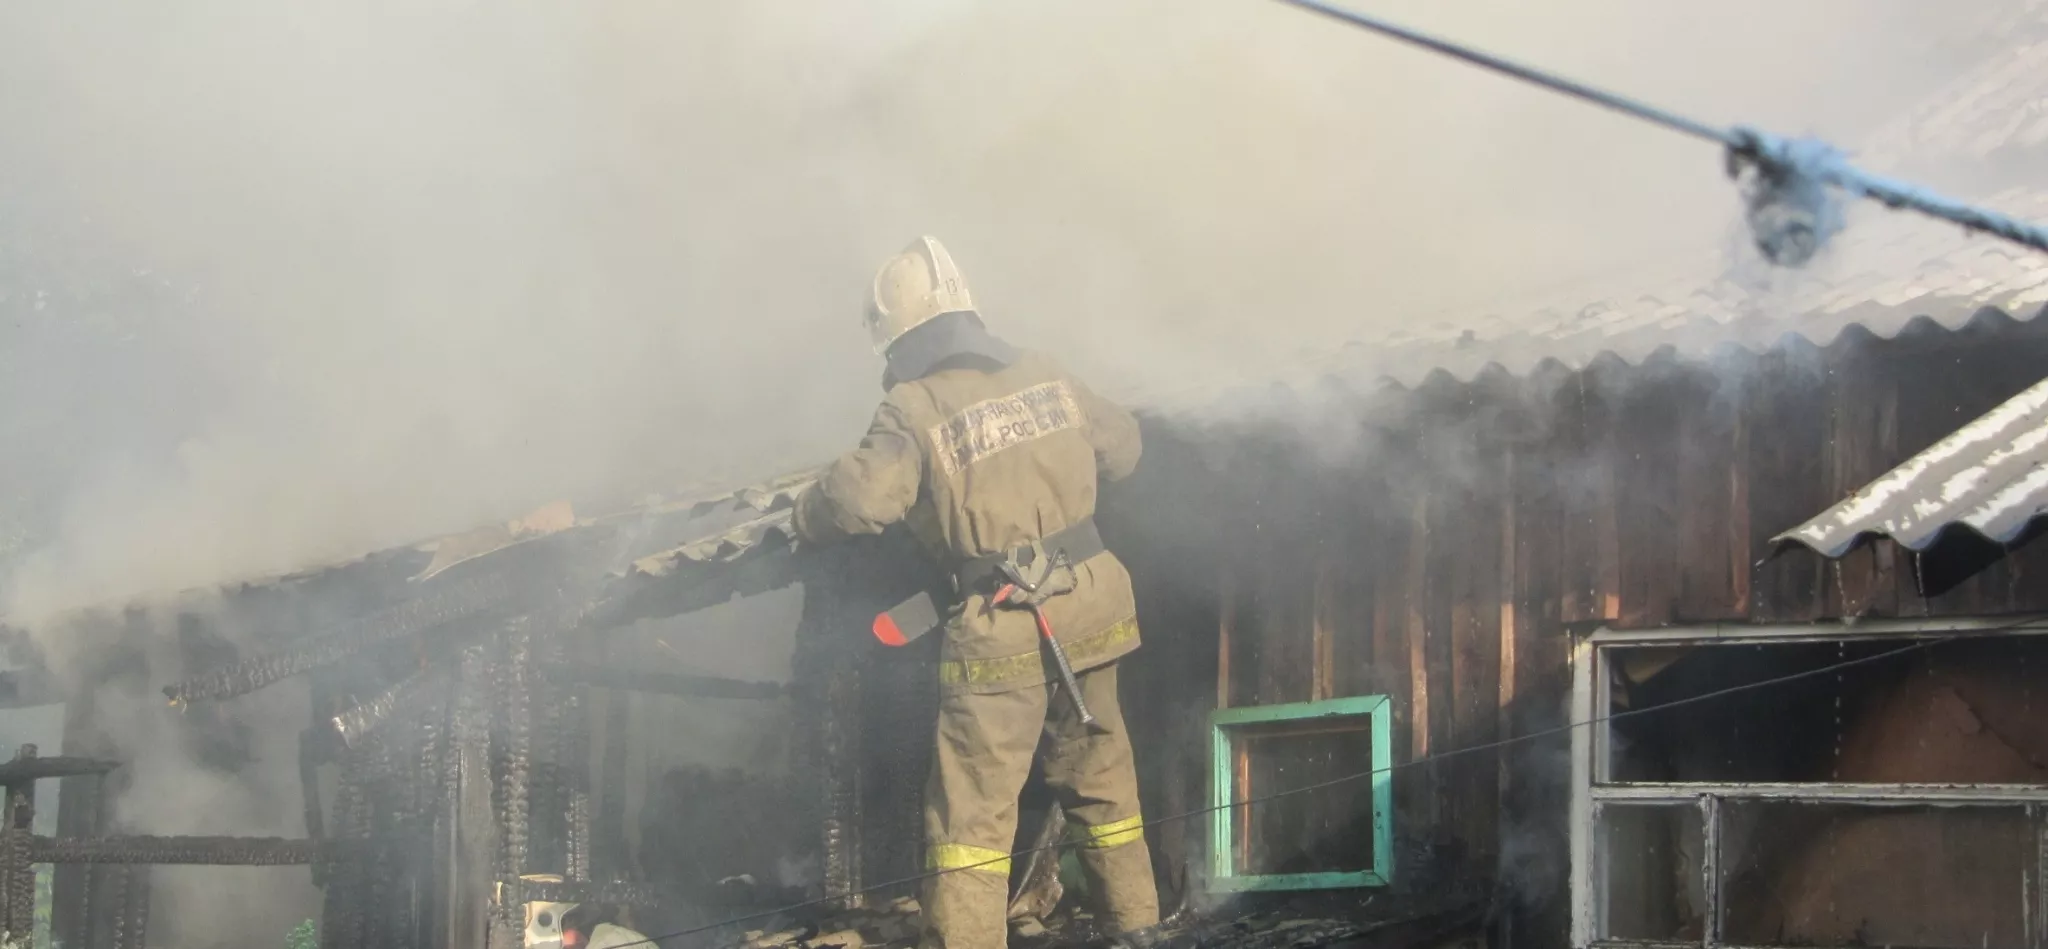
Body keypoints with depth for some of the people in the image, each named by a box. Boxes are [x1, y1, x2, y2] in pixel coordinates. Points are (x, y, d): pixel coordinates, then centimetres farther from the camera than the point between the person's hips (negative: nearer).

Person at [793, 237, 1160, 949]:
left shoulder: (914, 408, -11)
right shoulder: (1045, 375, 6)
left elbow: (859, 498, -24)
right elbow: (1120, 448, 18)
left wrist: (808, 515, -3)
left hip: (1001, 633, -6)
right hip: (1088, 608, 6)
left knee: (974, 803, 0)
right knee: (1097, 772, 21)